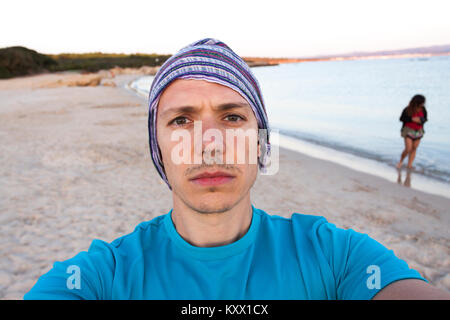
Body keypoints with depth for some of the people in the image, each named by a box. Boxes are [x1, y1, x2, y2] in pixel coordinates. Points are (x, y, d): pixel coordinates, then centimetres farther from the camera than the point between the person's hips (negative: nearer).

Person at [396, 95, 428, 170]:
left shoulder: (423, 109, -4)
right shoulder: (407, 109, -14)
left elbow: (425, 118, 8)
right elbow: (401, 118, -8)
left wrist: (421, 120, -16)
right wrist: (412, 119, -20)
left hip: (418, 131, 4)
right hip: (409, 130, -4)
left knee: (414, 149, 4)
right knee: (408, 149, -11)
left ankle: (409, 165, 12)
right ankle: (401, 161, 14)